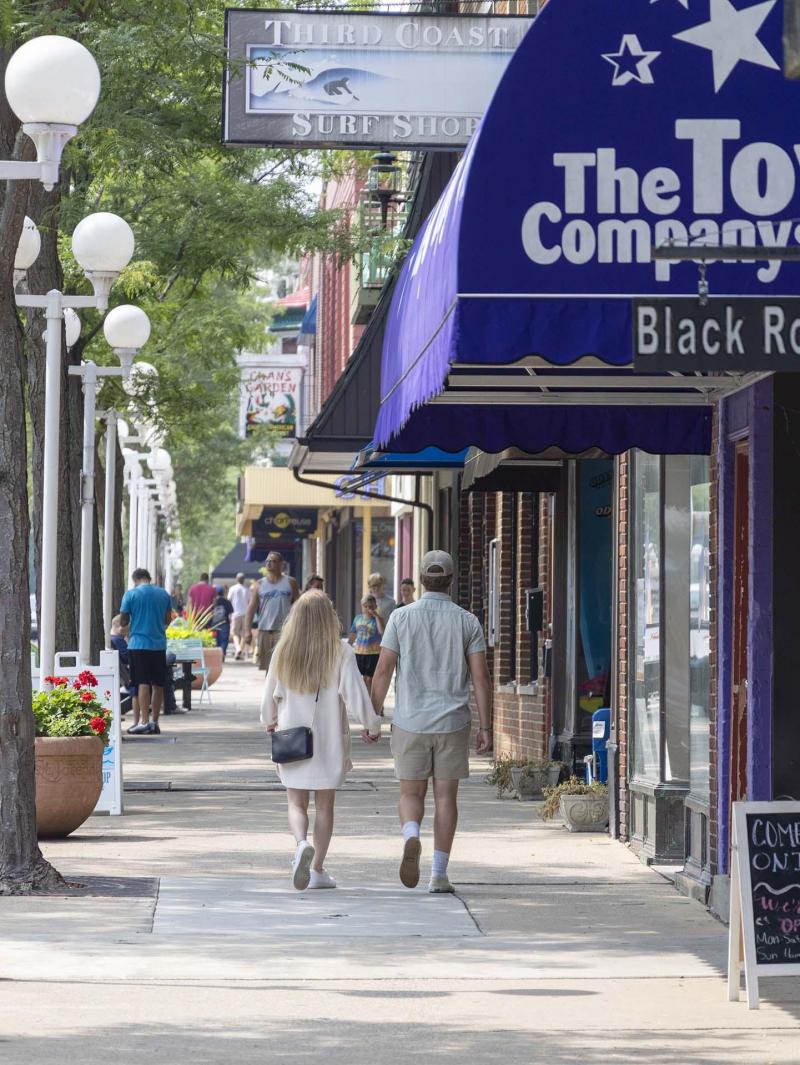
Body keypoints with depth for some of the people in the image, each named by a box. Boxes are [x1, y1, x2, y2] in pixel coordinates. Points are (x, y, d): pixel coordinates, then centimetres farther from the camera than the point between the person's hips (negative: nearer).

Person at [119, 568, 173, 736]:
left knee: (143, 683, -4)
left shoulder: (131, 594, -4)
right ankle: (155, 722, 12)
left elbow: (123, 620, 0)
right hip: (159, 644, 3)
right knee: (158, 684, 8)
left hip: (139, 643, -3)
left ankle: (144, 721, -11)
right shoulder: (164, 594, 6)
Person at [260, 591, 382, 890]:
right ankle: (317, 869, 12)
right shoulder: (340, 653, -11)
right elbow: (354, 694, -13)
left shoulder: (283, 652, -3)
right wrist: (371, 725, 3)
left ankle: (301, 843, -22)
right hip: (329, 741, -1)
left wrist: (269, 721, 26)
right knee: (324, 806, 11)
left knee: (296, 803, 8)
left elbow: (270, 694, 6)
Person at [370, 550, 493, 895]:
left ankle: (411, 836, -21)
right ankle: (439, 873, 6)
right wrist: (485, 727, 1)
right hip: (452, 723, 0)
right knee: (446, 796, 8)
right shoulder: (467, 622, 0)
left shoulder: (402, 617, -2)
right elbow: (481, 677, -3)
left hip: (410, 723, 0)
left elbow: (383, 670, -4)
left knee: (411, 793, 10)